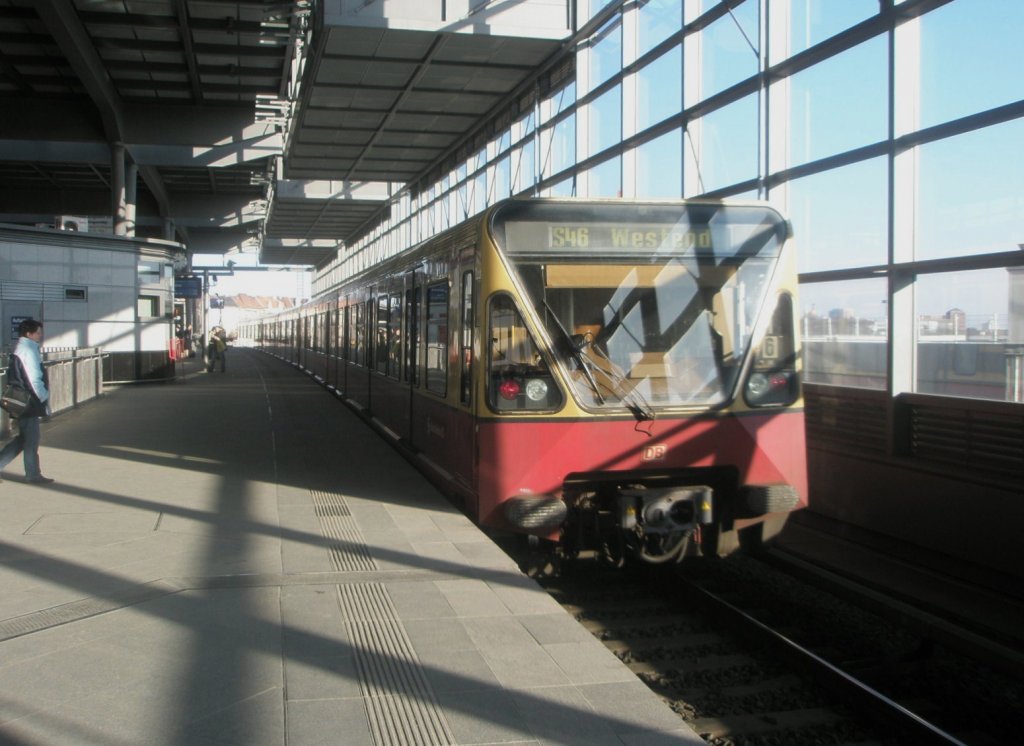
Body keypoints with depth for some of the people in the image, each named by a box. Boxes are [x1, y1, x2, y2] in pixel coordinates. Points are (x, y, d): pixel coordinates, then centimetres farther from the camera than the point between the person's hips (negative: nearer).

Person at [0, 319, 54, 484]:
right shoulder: (29, 350, -16)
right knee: (31, 440, 3)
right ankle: (33, 475, 13)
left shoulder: (19, 349, 14)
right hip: (29, 402, -9)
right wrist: (45, 397, -9)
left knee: (23, 438, 16)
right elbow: (34, 379, -20)